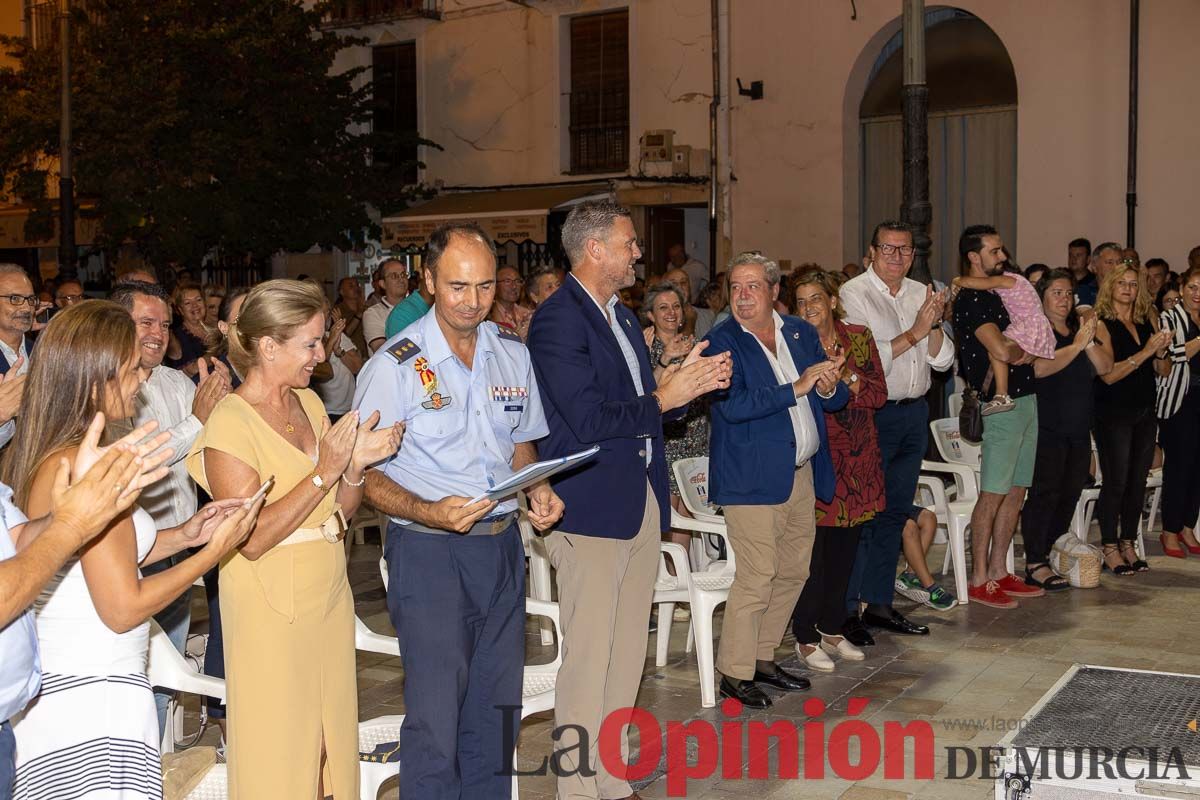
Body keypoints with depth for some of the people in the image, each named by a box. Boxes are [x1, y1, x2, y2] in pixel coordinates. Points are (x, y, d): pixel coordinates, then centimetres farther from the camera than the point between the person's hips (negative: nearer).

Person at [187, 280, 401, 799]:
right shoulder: (231, 422, -13)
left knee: (332, 741, 11)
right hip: (271, 609, -6)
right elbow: (251, 540, -19)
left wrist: (356, 463, -8)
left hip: (329, 597, 7)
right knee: (279, 755, 4)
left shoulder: (309, 402, 9)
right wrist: (324, 472, -21)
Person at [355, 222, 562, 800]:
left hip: (502, 545, 5)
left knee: (496, 706, 14)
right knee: (436, 715, -2)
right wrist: (428, 512, -25)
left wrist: (538, 491, 0)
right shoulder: (396, 365, -10)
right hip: (429, 551, -5)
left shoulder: (512, 352, 7)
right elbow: (366, 474, -9)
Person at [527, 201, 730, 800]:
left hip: (642, 503, 9)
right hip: (592, 509, -9)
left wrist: (686, 383, 2)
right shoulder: (558, 320, -14)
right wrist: (663, 398, -13)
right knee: (588, 657, -1)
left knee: (627, 654, 15)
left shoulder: (623, 319, 17)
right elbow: (589, 420, -22)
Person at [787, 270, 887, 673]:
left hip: (857, 457, 4)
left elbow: (879, 393, 2)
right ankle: (805, 637, 8)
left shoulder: (859, 337, 7)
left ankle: (832, 628, 26)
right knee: (813, 550, -4)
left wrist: (850, 384, -15)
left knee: (845, 548, 11)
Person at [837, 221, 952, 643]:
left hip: (915, 413, 7)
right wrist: (914, 333, -16)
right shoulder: (853, 294, -7)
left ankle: (880, 603, 22)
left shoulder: (921, 293, 12)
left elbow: (942, 360, 9)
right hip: (873, 414, -7)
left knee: (896, 512, 12)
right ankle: (845, 609, 2)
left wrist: (934, 324, -8)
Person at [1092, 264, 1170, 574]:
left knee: (1138, 482, 8)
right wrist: (1145, 352, -21)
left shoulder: (1148, 321, 10)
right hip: (1114, 413, -5)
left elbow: (1163, 372, 12)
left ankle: (1128, 545, 18)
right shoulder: (1102, 324, -6)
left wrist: (1162, 352, -8)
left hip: (1145, 412, 5)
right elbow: (1108, 374, -15)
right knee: (1115, 482, -3)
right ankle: (1110, 548, 7)